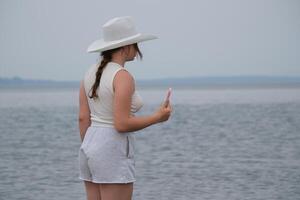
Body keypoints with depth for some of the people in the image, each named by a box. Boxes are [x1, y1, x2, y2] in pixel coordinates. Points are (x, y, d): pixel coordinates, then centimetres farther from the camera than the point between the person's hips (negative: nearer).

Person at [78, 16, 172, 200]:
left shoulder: (91, 73, 9)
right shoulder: (123, 77, -15)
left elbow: (83, 118, 10)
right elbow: (122, 124, -20)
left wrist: (89, 150, 18)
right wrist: (157, 117, -8)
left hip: (90, 146, 9)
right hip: (114, 151, -9)